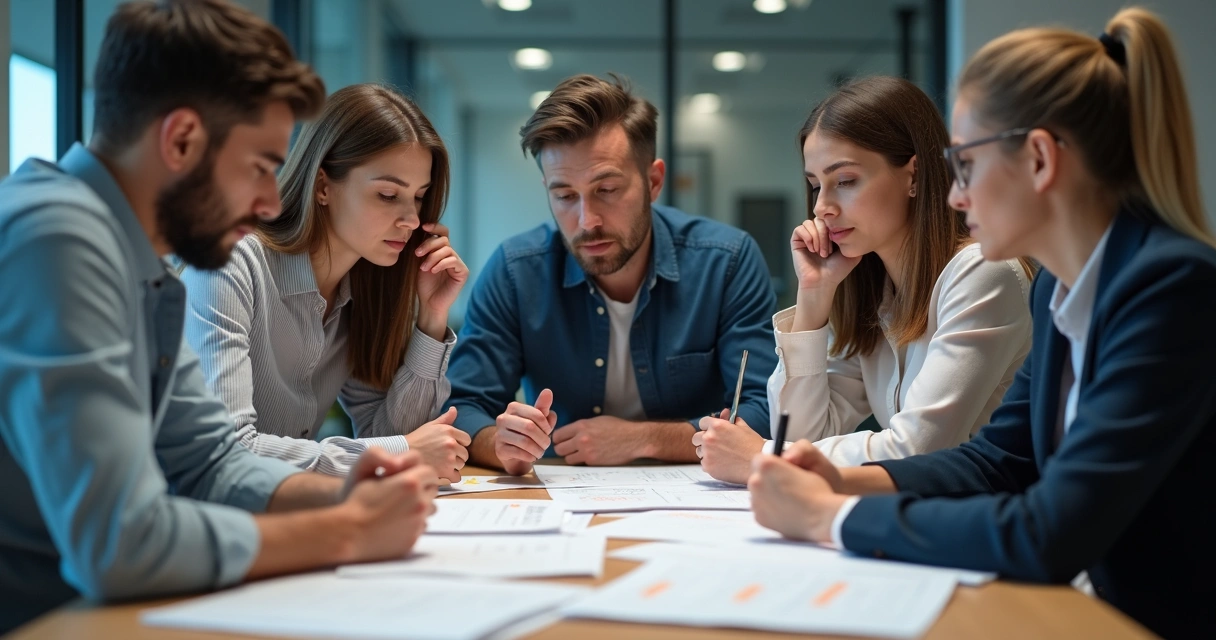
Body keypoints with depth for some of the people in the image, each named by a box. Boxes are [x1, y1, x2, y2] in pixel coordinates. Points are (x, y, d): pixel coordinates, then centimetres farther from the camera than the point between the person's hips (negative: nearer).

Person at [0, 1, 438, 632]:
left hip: (78, 606, 7)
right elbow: (119, 541, -26)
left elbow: (209, 460, 12)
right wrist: (346, 532, -16)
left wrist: (338, 496, -6)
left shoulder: (140, 265, 5)